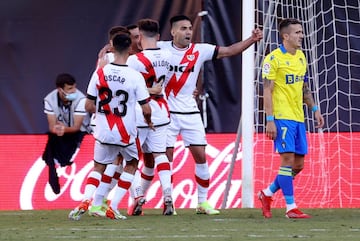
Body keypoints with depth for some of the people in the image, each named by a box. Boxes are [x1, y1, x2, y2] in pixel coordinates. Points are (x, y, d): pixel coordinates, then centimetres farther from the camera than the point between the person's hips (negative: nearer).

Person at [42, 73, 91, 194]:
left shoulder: (80, 99, -26)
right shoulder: (49, 100, -15)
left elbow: (76, 127, -27)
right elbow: (52, 126, -18)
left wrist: (65, 129, -50)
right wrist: (56, 129, -44)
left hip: (79, 132, -3)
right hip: (61, 134, 3)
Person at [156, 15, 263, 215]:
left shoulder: (199, 51, 1)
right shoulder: (161, 48, -4)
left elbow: (229, 51, -1)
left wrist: (252, 40, -12)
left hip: (190, 113, 2)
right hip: (167, 113, -2)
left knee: (201, 156, -1)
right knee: (166, 157, -1)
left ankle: (203, 202, 9)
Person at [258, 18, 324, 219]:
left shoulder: (301, 57, 15)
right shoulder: (274, 59, -8)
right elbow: (268, 91, -11)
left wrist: (315, 109, 15)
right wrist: (270, 120, -16)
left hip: (298, 118, 8)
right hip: (282, 117, -8)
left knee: (298, 164, 6)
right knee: (288, 159, -10)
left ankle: (268, 194, 22)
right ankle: (291, 207, -6)